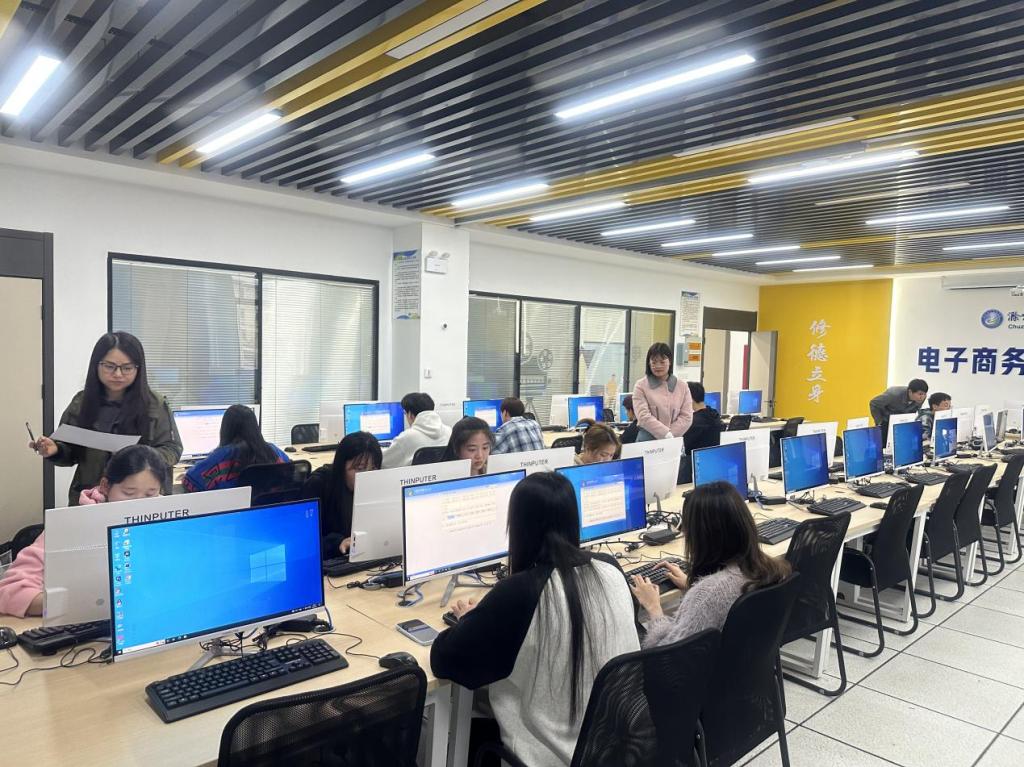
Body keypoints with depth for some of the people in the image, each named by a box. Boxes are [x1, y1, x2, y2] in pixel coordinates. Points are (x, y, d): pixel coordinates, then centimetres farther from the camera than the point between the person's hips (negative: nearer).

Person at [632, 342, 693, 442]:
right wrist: (667, 435, -17)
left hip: (674, 442, 2)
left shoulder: (682, 387, 9)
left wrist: (670, 436, -11)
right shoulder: (641, 386, 1)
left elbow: (686, 417, 2)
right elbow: (644, 417, -9)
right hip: (647, 441, -2)